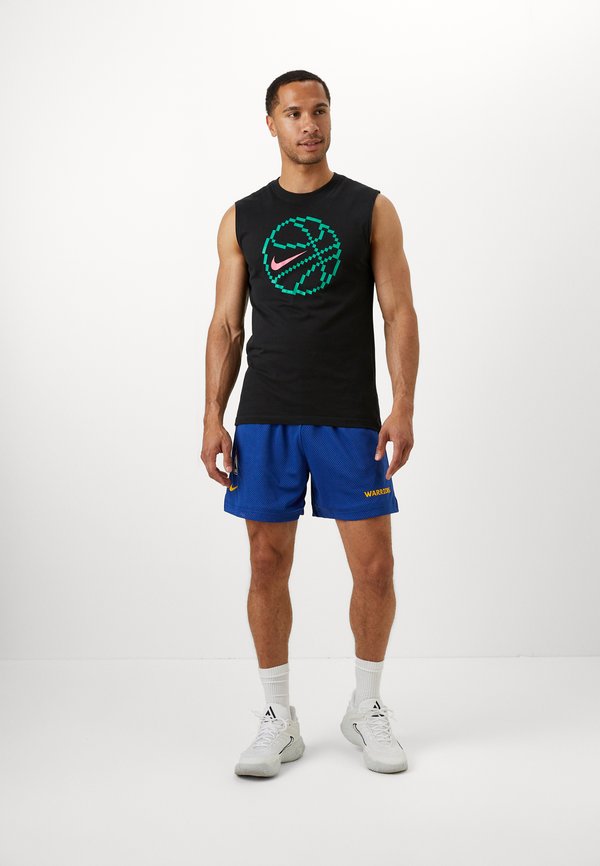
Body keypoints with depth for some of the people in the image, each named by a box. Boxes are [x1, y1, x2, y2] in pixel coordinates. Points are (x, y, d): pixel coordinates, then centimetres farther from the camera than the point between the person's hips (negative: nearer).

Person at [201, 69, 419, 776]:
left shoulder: (371, 209, 5)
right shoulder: (242, 219, 9)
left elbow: (399, 314, 0)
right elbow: (227, 325, 9)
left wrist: (403, 407, -11)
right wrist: (213, 418, 0)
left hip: (350, 420, -1)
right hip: (265, 421, 2)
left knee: (375, 567, -1)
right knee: (268, 565, 4)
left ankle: (366, 711, 21)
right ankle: (278, 720, 19)